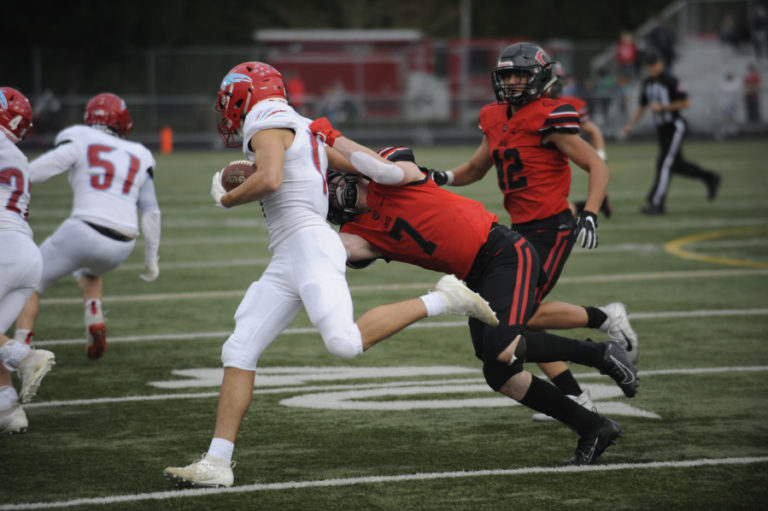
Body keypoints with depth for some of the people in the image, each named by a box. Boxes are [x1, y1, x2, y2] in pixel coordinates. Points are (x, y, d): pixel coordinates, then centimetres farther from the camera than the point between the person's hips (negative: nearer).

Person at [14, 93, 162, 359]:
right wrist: (151, 258, 24)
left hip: (83, 232, -4)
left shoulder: (80, 142, 3)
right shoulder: (139, 157, 16)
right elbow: (151, 213, 16)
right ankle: (94, 317, 12)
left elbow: (38, 170, -9)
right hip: (121, 247, 4)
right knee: (89, 270, 38)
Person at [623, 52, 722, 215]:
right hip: (661, 128, 8)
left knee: (664, 163, -12)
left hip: (675, 126, -8)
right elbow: (641, 106, 19)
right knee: (676, 164, 12)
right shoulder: (646, 83, 10)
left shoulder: (670, 81, -13)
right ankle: (709, 178, 30)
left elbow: (686, 102, -15)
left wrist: (662, 107, -20)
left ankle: (657, 203, -12)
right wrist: (631, 124, 7)